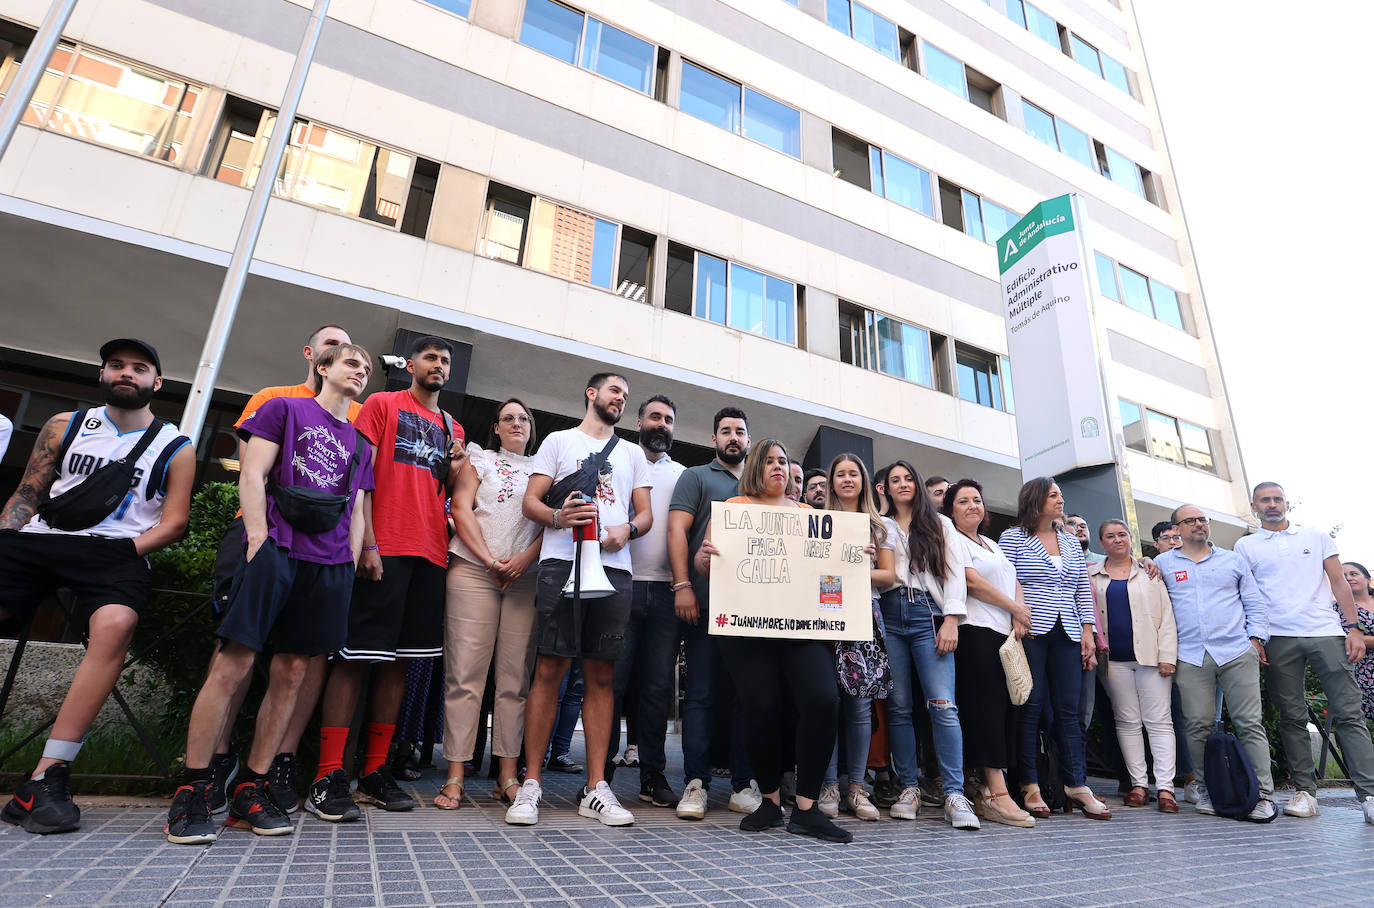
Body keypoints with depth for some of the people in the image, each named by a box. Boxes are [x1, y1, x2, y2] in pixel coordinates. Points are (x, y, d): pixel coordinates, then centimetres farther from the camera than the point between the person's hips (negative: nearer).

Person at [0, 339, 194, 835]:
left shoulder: (174, 448, 10)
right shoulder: (65, 426, 20)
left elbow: (175, 521, 4)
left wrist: (130, 549, -11)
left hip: (116, 551, -3)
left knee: (116, 623, -33)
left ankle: (46, 778, -29)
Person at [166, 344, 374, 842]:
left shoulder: (360, 444, 22)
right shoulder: (284, 408, 11)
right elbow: (252, 475, 2)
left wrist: (350, 566, 8)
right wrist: (260, 540, -9)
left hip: (330, 565, 4)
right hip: (277, 549, -4)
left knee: (292, 674, 4)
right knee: (232, 664, -7)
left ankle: (251, 788, 13)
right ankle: (192, 791, 5)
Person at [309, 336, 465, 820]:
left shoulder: (453, 429, 21)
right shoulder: (381, 404, 6)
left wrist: (454, 469, 0)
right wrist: (368, 542, -13)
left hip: (430, 554, 6)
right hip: (383, 548, -5)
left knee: (398, 662, 8)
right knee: (356, 658, -5)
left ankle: (374, 772, 16)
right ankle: (328, 777, 3)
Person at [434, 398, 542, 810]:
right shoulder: (478, 459, 15)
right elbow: (461, 509, 3)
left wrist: (526, 558, -8)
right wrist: (488, 560, -8)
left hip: (527, 576, 2)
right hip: (474, 571, -1)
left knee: (516, 678, 0)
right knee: (464, 674, -4)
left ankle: (507, 775, 6)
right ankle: (455, 776, 2)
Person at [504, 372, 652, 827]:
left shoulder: (632, 453, 22)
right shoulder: (559, 440, 14)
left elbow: (646, 513, 16)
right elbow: (531, 501, 6)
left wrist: (628, 529, -6)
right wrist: (558, 516, -15)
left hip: (614, 568, 3)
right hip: (562, 563, -2)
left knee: (601, 676, 3)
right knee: (549, 670, -5)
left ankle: (596, 789, 9)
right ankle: (531, 785, 6)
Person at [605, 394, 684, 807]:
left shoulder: (683, 474, 18)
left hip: (665, 591, 3)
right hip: (623, 584, -2)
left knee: (659, 684, 6)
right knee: (612, 680, -1)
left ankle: (653, 773, 16)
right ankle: (601, 770, 11)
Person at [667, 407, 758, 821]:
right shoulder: (696, 477, 10)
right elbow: (677, 530, -2)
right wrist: (682, 585, -14)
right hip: (705, 601, -3)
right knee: (701, 691, -1)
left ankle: (743, 784, 15)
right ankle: (695, 784, 7)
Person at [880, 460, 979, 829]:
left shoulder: (940, 524, 15)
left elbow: (955, 573, 6)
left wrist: (951, 620, -5)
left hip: (929, 615, -1)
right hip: (890, 616, 1)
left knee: (942, 705, -11)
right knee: (899, 706, 1)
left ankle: (955, 795, -6)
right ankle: (909, 788, 10)